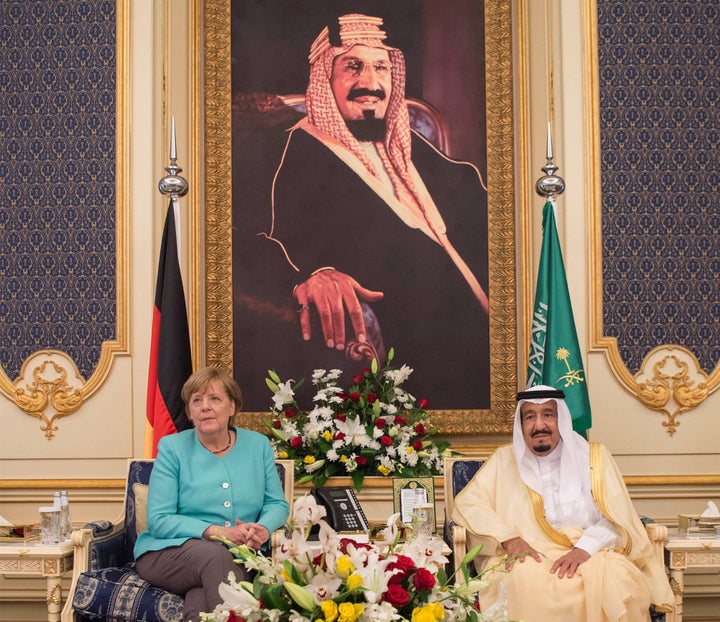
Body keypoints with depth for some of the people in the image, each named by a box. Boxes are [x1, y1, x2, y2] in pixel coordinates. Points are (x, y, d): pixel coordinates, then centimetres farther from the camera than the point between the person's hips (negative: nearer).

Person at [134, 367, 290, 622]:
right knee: (214, 554, -37)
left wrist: (264, 529, -14)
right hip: (170, 552, 0)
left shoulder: (258, 445, 11)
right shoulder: (172, 448, 2)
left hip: (237, 556, 1)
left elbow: (277, 504, 12)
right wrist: (218, 532, -19)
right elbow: (158, 521, -5)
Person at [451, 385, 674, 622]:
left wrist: (584, 548, -18)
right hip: (528, 558, 0)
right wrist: (508, 537, -13)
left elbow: (616, 519, 2)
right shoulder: (505, 460, 13)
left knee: (617, 579, -33)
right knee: (523, 580, -36)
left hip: (590, 556, 1)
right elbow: (466, 504, 5)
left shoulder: (594, 457, 11)